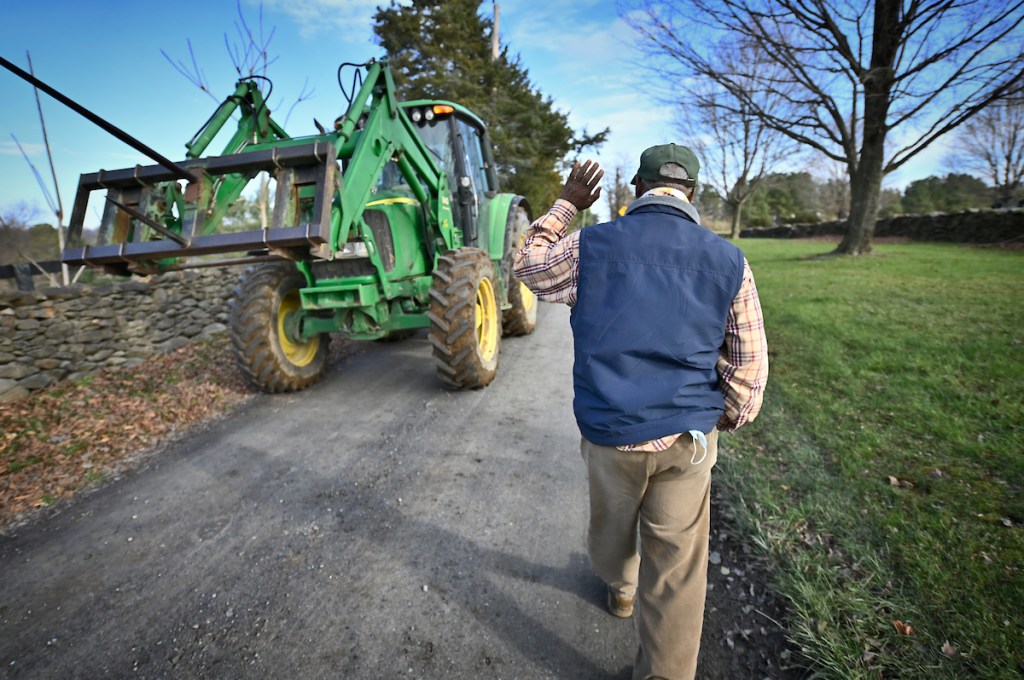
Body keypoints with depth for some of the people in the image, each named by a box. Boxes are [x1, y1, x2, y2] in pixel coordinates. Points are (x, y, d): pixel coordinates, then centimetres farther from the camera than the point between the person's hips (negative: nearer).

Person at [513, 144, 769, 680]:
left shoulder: (590, 247, -9)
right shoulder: (728, 261, -4)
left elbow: (527, 266, 11)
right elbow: (750, 364, 1)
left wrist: (567, 204, 17)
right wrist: (729, 417, 18)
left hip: (609, 432, 1)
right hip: (688, 439, 0)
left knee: (612, 526, 29)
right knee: (678, 569, 13)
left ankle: (620, 589, 57)